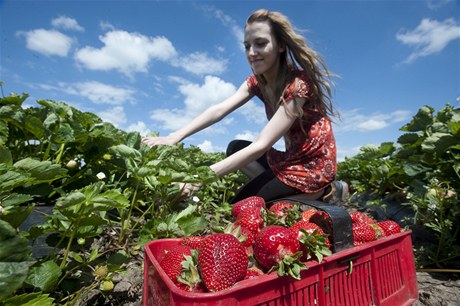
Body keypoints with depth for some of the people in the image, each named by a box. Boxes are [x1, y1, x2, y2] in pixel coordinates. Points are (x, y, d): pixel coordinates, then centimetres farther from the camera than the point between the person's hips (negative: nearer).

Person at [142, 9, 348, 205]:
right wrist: (175, 137, -28)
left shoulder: (299, 84, -23)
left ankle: (321, 195, -2)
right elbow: (219, 110, -14)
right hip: (292, 159, 7)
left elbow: (261, 145, -31)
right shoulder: (257, 81, 1)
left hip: (314, 165, -7)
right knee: (235, 148, 5)